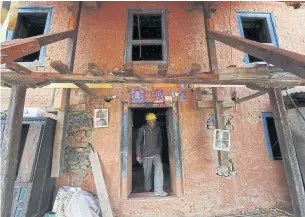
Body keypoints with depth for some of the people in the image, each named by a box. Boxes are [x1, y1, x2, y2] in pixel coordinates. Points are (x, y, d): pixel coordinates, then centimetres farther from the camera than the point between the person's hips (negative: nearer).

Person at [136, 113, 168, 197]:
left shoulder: (158, 128, -1)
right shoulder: (142, 129, -12)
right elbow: (138, 142, -5)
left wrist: (160, 151, 18)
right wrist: (138, 154, -6)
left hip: (156, 153, 2)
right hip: (146, 154, -2)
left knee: (159, 168, -16)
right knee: (147, 172, 8)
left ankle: (158, 190, -6)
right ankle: (147, 188, 33)